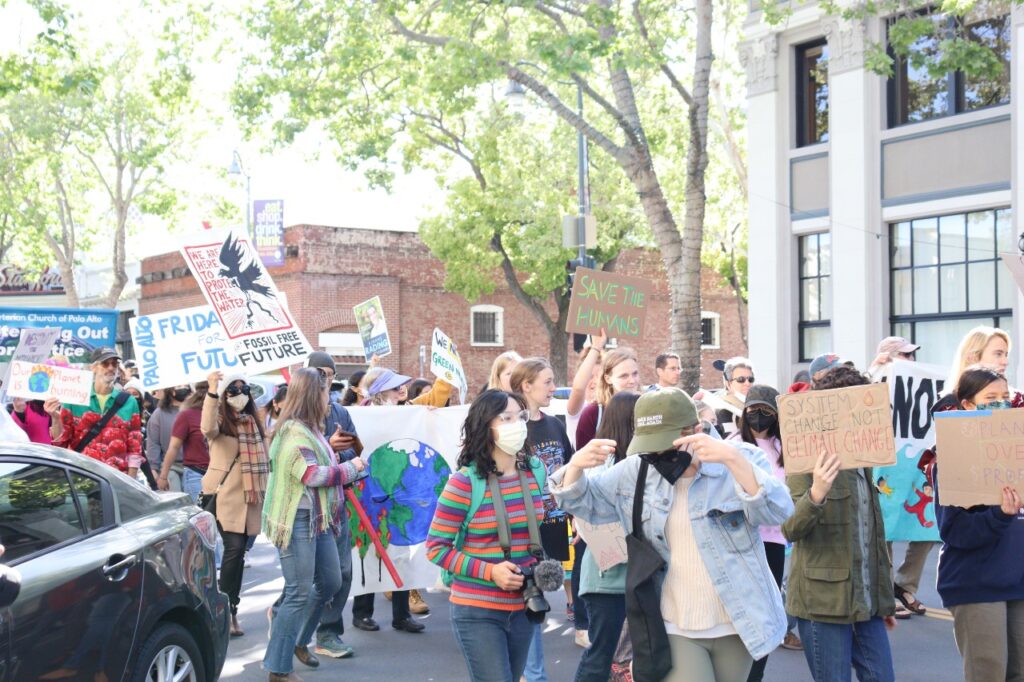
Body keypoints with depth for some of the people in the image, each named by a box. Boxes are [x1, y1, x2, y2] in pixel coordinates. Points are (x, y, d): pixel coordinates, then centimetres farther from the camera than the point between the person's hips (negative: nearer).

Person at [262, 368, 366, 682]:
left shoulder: (310, 429, 15)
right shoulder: (294, 431, -17)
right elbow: (313, 476, -22)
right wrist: (350, 468, -11)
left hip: (318, 518, 10)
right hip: (297, 520, -10)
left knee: (330, 581, 17)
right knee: (299, 593, -5)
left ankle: (294, 636, 34)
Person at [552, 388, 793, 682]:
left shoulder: (741, 461, -9)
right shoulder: (636, 471, -1)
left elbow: (778, 512, -23)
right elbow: (583, 501, 8)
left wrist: (734, 459, -37)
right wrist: (576, 465, -15)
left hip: (736, 626, 0)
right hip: (674, 629, 0)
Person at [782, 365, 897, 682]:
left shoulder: (862, 461, 13)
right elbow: (790, 529, -18)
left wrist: (885, 599, 20)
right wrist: (816, 494, -37)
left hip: (867, 604, 7)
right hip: (824, 602, -7)